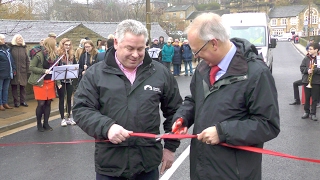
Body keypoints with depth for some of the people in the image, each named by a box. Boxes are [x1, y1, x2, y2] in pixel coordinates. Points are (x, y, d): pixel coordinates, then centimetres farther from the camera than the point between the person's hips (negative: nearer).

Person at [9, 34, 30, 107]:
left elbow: (27, 60, 7)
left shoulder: (24, 48, 9)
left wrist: (27, 70, 1)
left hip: (23, 71, 3)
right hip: (14, 71, -2)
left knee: (23, 86, 7)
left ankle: (23, 101, 16)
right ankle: (16, 101, 12)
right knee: (14, 86, 3)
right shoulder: (11, 48, -1)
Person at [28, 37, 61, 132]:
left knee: (48, 103, 8)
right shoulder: (39, 55, -13)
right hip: (40, 82, -5)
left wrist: (58, 82, 1)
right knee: (41, 104, -3)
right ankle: (39, 124, 15)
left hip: (50, 82, 5)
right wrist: (44, 71, -21)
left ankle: (46, 123, 20)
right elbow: (31, 67, -12)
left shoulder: (54, 56, 5)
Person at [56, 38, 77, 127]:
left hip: (69, 80, 4)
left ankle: (69, 117, 21)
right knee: (61, 99, 5)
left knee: (69, 98, 11)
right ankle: (63, 118, 13)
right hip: (61, 80, -4)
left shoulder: (72, 55, 6)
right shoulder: (58, 55, -9)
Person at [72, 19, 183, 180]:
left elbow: (174, 111, 11)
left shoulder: (160, 72, 3)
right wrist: (106, 127, -21)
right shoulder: (95, 73, -2)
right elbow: (81, 109, -4)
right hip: (109, 162, -1)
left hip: (148, 161, 1)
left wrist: (171, 146, 9)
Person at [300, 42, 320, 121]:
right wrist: (307, 70, -15)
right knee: (307, 97, 12)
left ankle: (313, 113, 14)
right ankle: (306, 112, 25)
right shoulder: (306, 58, 2)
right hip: (306, 81, 3)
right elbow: (302, 67, 2)